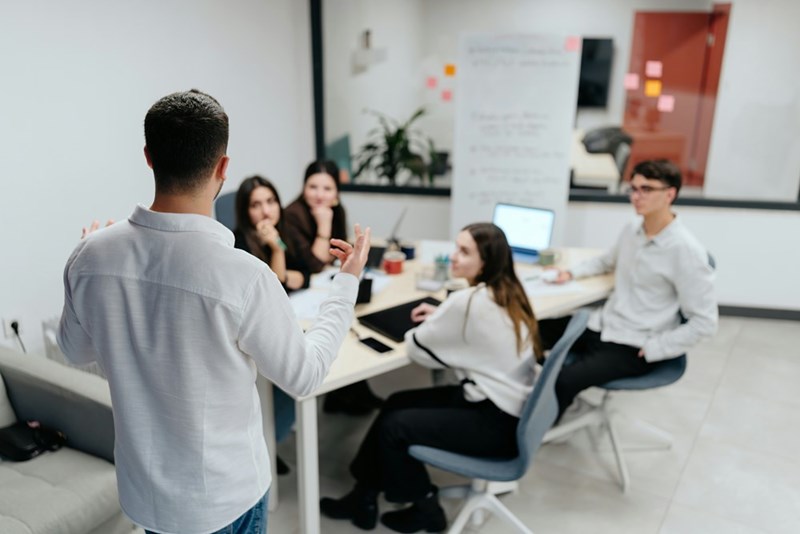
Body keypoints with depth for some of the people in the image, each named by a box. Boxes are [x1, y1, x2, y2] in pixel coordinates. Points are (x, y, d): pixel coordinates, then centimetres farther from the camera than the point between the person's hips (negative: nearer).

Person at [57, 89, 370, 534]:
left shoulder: (91, 256, -15)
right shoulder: (244, 277, -30)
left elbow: (77, 351, 5)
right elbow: (304, 375, -14)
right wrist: (348, 281, -4)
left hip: (142, 489, 5)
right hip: (224, 497, -4)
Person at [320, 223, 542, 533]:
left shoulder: (468, 301, -24)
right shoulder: (506, 293, 3)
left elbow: (419, 349, -13)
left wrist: (423, 328, 8)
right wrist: (440, 317, 9)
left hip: (496, 423, -9)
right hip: (511, 407, 9)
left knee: (393, 426, 0)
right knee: (396, 404, 10)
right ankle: (363, 497, 22)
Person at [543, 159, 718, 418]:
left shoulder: (686, 250, -17)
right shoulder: (631, 231, 5)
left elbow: (705, 322, -15)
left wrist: (654, 349, -17)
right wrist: (571, 272, 13)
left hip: (632, 347, -8)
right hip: (601, 326, 8)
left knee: (563, 380, -29)